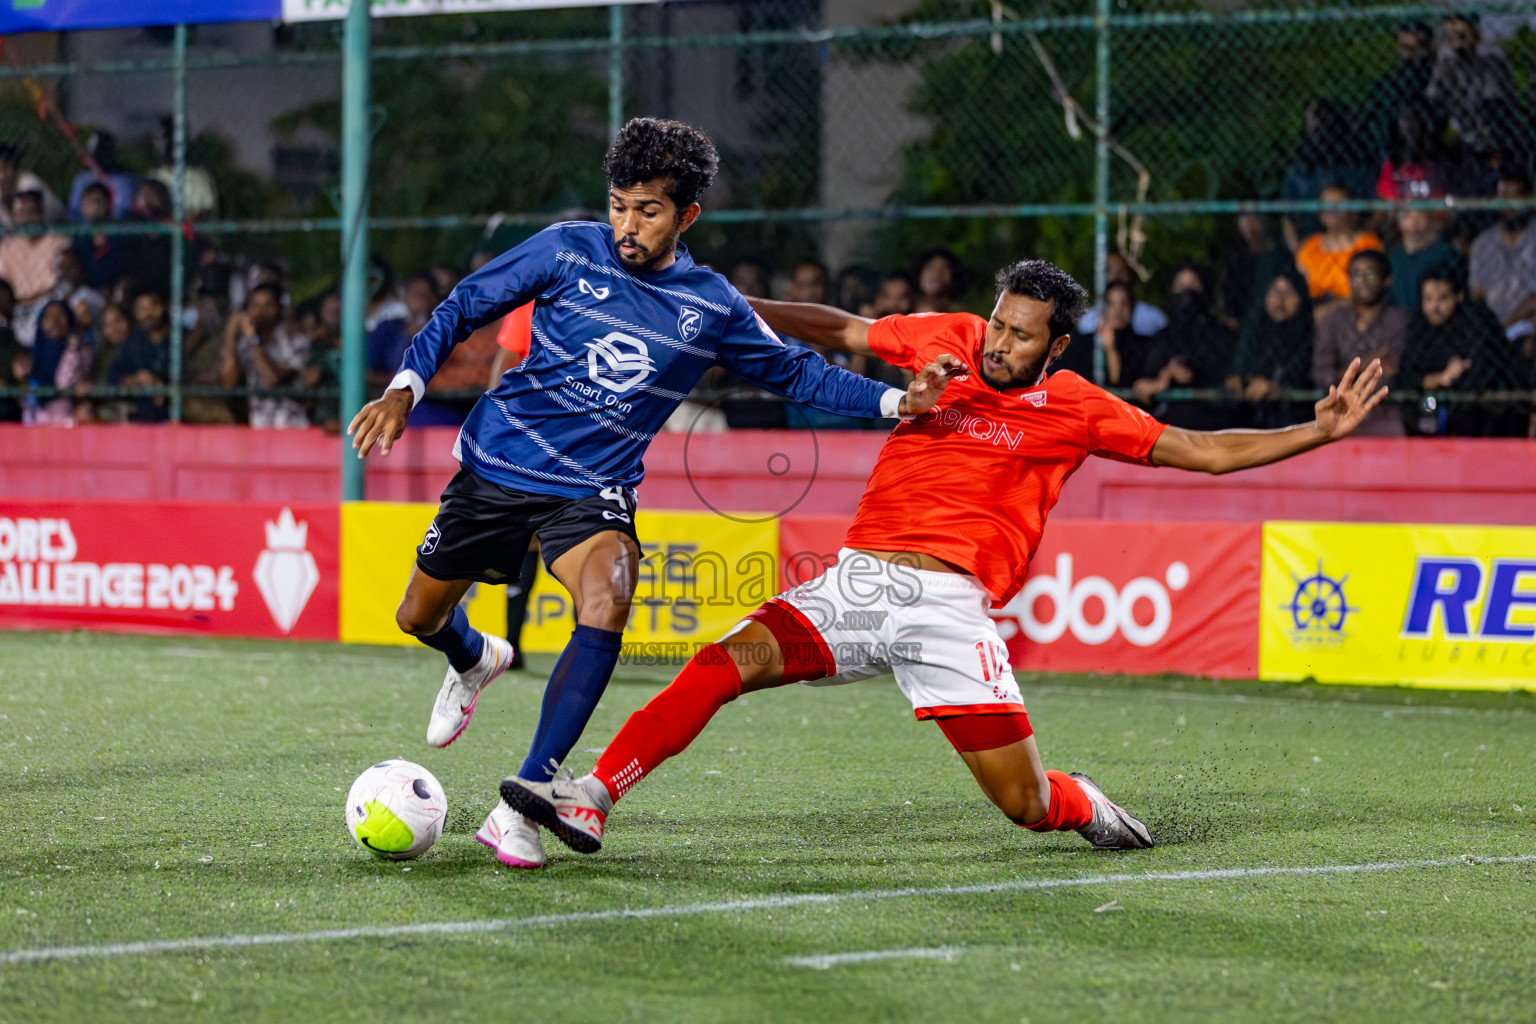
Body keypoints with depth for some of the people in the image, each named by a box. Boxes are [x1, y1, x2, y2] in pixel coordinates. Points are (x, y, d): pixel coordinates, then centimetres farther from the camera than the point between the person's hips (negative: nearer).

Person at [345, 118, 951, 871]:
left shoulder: (712, 307, -4)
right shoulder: (567, 251, -9)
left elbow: (795, 373, 9)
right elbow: (464, 307, 0)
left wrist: (896, 401, -4)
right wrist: (406, 387, -13)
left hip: (593, 490, -1)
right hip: (497, 464, 1)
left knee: (606, 605, -30)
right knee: (420, 617, 12)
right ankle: (475, 660, 54)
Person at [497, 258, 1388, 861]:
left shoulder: (1078, 412, 4)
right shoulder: (946, 341, 10)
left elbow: (1203, 452, 8)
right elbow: (841, 331, 23)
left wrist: (1318, 432, -1)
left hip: (950, 604, -2)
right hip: (858, 579, 2)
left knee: (1025, 804, -7)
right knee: (727, 661, -22)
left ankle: (1084, 806, 30)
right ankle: (588, 801, -26)